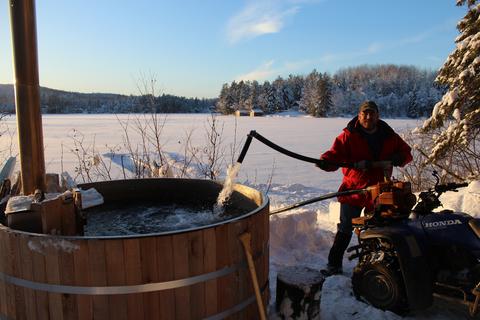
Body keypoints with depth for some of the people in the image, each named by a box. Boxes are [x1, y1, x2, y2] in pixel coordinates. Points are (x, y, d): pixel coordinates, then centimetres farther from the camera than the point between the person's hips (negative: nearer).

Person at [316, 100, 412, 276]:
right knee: (345, 230, 0)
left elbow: (406, 152, 12)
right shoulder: (349, 135, -8)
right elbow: (336, 153, -18)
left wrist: (395, 159, -12)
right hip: (353, 190, -4)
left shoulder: (389, 136, 4)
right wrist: (326, 162, -41)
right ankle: (334, 265, 12)